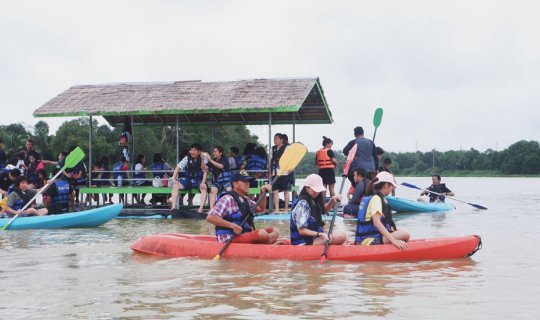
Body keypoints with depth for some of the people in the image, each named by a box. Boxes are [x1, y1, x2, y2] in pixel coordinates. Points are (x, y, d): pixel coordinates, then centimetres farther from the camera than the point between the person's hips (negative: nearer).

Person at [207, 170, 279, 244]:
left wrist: (263, 193, 10)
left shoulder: (245, 199, 18)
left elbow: (260, 208, 27)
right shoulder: (227, 199, -11)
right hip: (231, 239, -10)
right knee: (262, 233, -27)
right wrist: (232, 225, -23)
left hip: (246, 236, 10)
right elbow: (210, 218, -20)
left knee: (275, 231, 1)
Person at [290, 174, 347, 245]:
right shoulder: (302, 205, -17)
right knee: (342, 237, -24)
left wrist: (332, 200, 12)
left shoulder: (314, 201, 9)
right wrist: (320, 234, -31)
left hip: (315, 238, 10)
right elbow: (302, 230, -21)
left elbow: (323, 210, 31)